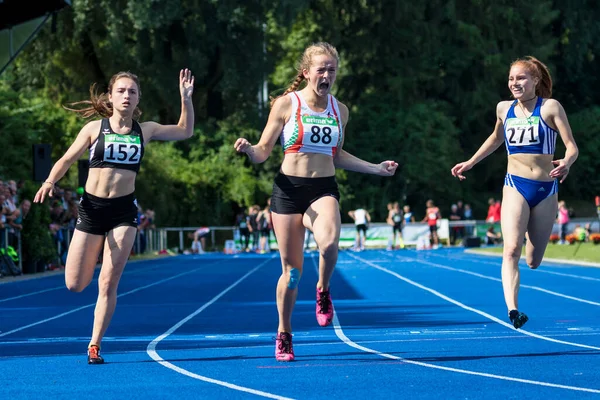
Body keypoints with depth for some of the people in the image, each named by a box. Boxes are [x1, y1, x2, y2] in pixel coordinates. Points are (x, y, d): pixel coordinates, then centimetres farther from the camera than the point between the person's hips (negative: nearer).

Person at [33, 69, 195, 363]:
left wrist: (186, 99, 2)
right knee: (75, 285, 1)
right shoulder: (94, 128, 1)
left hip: (124, 211, 0)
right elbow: (67, 160, 2)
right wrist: (50, 182, -17)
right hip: (91, 208, 0)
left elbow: (185, 131, 15)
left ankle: (94, 346, 5)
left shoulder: (144, 131, 6)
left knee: (108, 284, -5)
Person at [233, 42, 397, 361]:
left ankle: (323, 291, -1)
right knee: (291, 269, 0)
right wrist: (248, 149, -24)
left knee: (329, 242, -32)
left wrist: (376, 168, 21)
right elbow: (263, 152, -1)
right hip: (289, 189, -2)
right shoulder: (286, 104, -3)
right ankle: (283, 334, 21)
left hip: (323, 190, 2)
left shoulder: (339, 110, 9)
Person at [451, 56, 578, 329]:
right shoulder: (504, 109, 6)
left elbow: (572, 146, -10)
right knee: (511, 250, -22)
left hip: (545, 189, -1)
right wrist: (470, 163, 25)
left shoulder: (550, 107, -6)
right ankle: (513, 309, -31)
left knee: (533, 262, 10)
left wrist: (566, 163, -31)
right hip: (515, 186, 1)